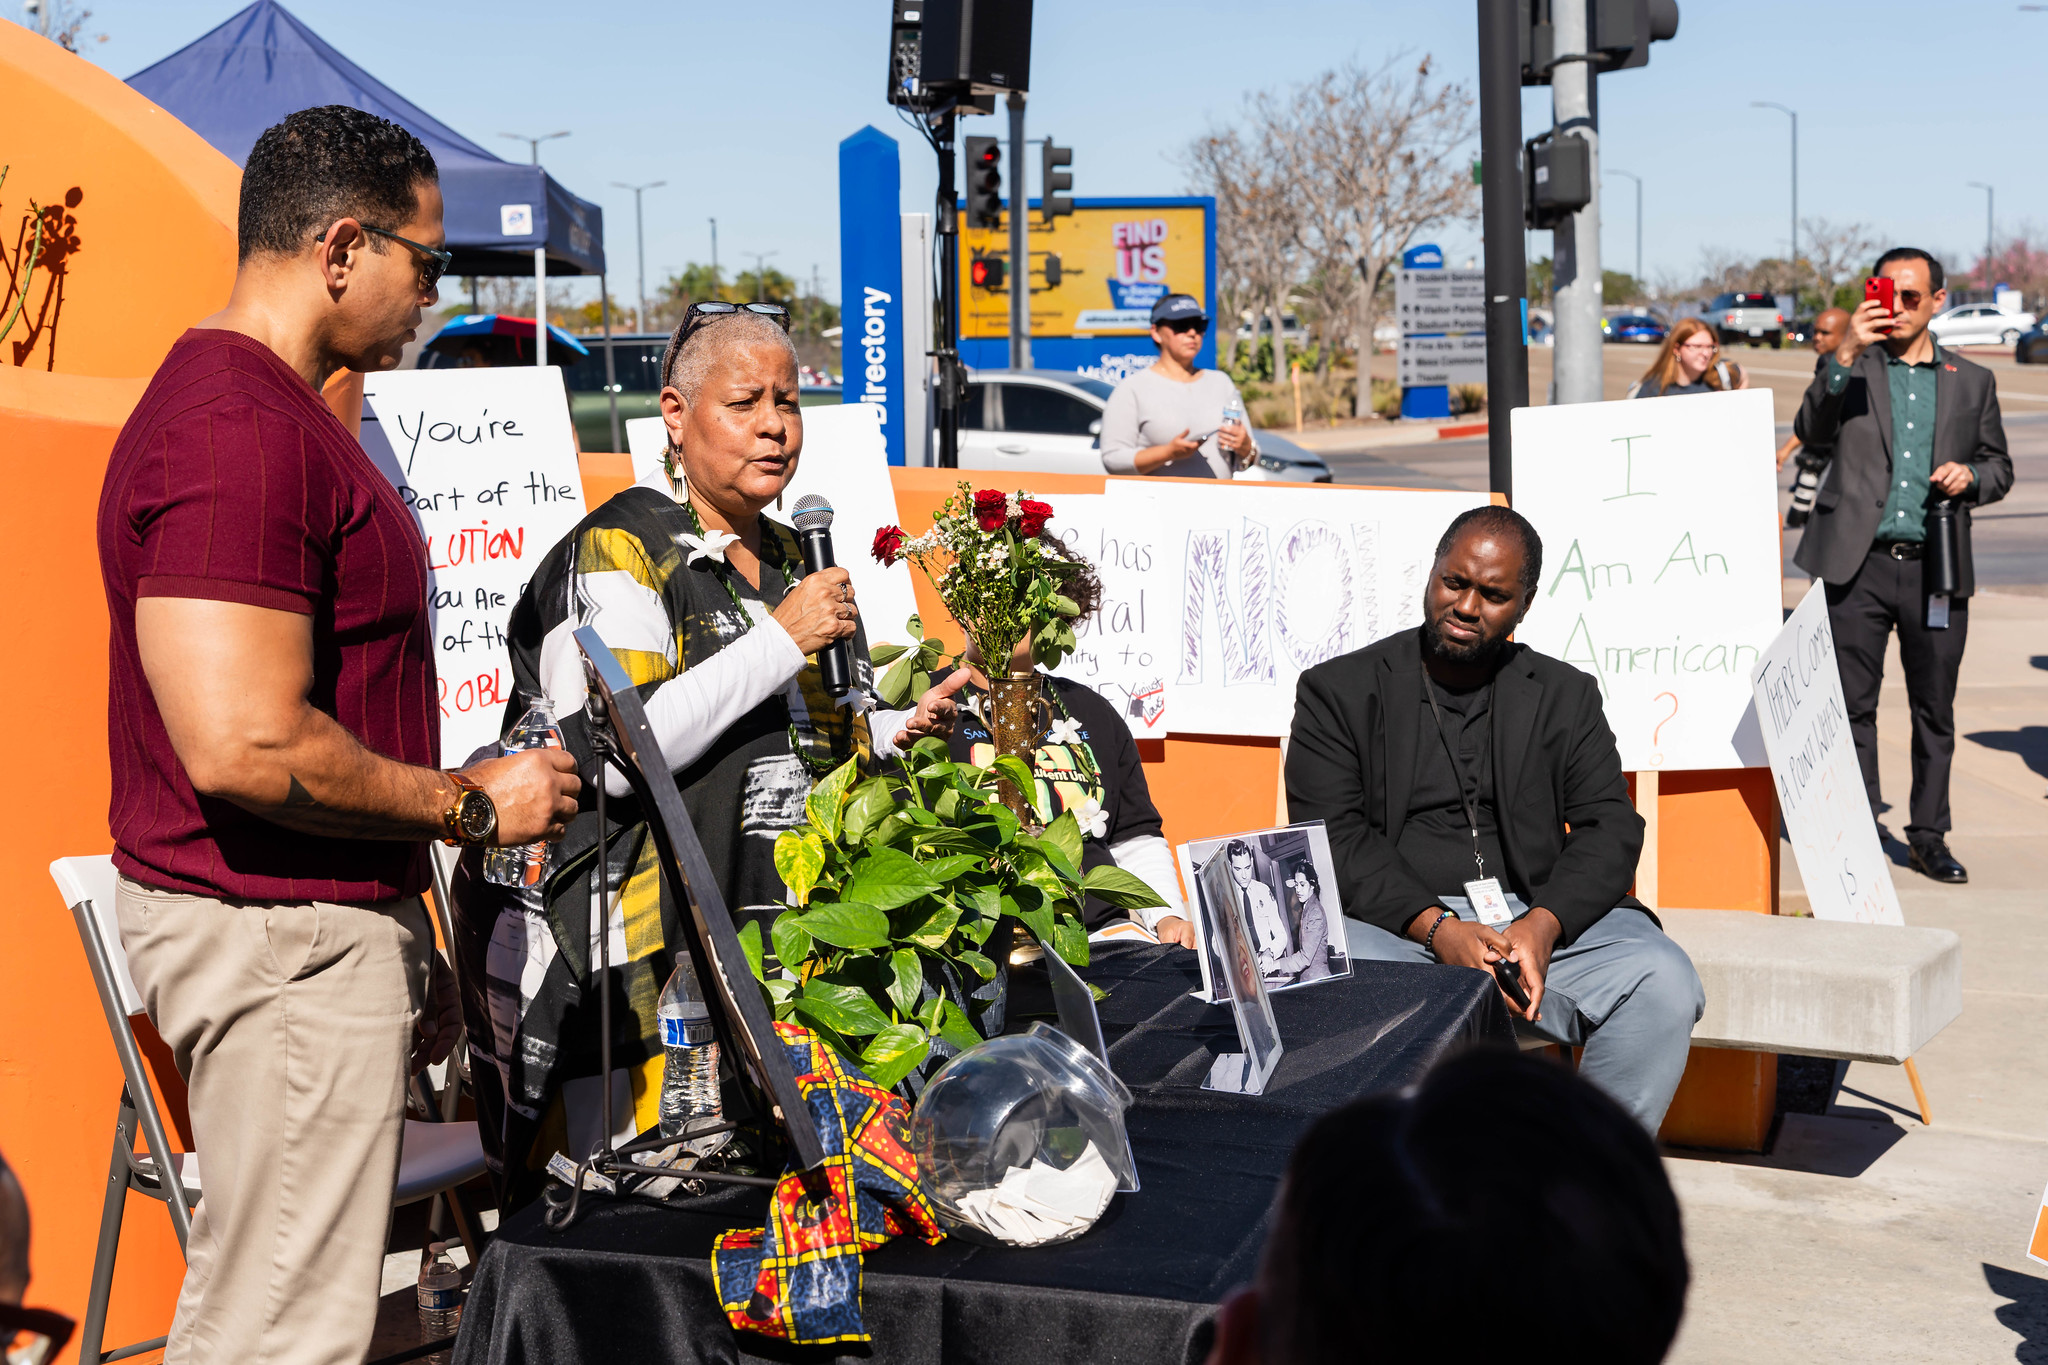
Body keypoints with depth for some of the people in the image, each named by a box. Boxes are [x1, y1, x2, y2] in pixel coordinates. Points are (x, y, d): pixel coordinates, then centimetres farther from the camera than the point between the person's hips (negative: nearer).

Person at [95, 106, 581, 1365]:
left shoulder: (272, 413, 16)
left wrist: (403, 940, 21)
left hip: (317, 925, 11)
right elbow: (246, 749, -28)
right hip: (282, 936, -11)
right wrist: (472, 802, -14)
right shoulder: (238, 435, -19)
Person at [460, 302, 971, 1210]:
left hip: (780, 953, 7)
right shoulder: (616, 553, -7)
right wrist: (781, 638, -18)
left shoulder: (790, 559, 18)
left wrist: (895, 730, 7)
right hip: (644, 963, -7)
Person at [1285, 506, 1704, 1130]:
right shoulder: (1339, 691, 10)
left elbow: (1610, 828, 7)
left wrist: (1543, 925, -14)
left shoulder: (1565, 695, 17)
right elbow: (1333, 838, -1)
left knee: (1664, 984, -26)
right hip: (1399, 925, -2)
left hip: (1543, 918, 2)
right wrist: (1437, 929, -16)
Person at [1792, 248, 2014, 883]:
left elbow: (2000, 466, 19)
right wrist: (1846, 353, -19)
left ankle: (1928, 837, 16)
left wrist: (1970, 475, -4)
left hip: (1937, 569, 2)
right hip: (1859, 565, -1)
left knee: (1935, 709, 6)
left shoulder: (1972, 382, 14)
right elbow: (1811, 431, -8)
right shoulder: (1850, 370, 9)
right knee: (1853, 706, 1)